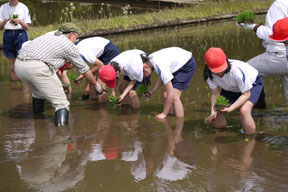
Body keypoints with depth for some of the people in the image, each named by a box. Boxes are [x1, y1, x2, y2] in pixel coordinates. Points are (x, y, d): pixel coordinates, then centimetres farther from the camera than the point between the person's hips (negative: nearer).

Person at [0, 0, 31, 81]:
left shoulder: (23, 7, 0)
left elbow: (27, 27, 1)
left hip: (20, 35, -3)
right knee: (12, 67, 5)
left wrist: (19, 21, -19)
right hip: (8, 35, 3)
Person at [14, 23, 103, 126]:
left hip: (18, 65, 7)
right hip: (37, 67, -7)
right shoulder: (69, 45, 13)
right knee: (61, 102, 1)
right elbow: (83, 69, 21)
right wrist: (96, 84, 34)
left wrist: (66, 66, 48)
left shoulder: (47, 37, 31)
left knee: (38, 91, 34)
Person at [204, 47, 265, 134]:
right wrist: (213, 111, -36)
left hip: (252, 83, -5)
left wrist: (230, 108, -42)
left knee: (244, 110, -32)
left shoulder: (236, 70, -41)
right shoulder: (209, 74, -27)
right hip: (231, 88, 5)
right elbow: (215, 93, -18)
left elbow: (246, 94, -31)